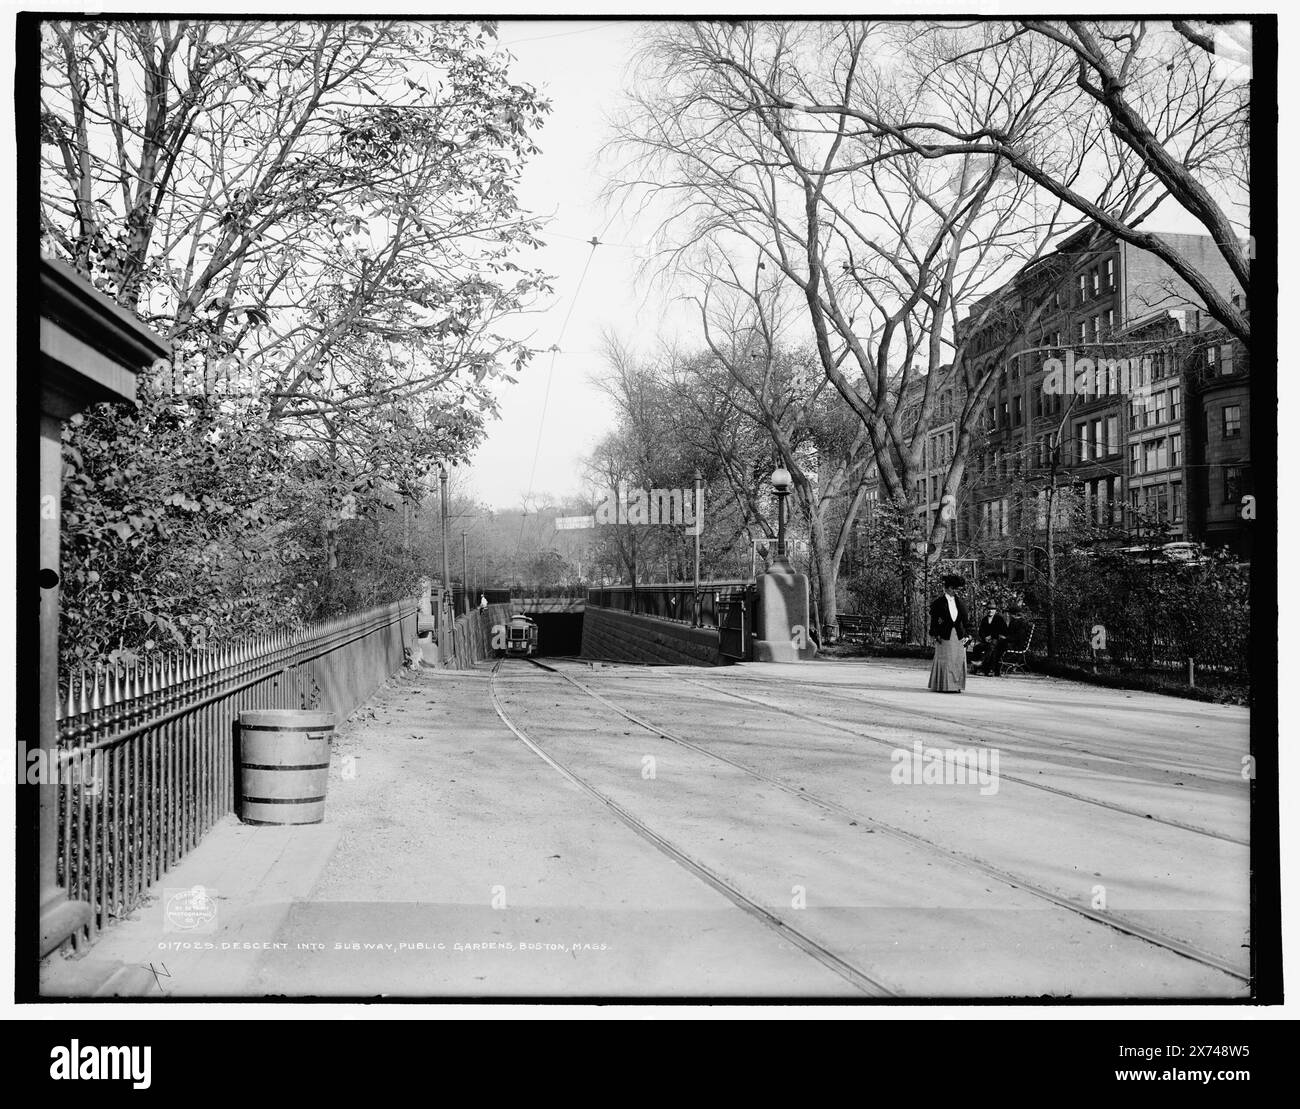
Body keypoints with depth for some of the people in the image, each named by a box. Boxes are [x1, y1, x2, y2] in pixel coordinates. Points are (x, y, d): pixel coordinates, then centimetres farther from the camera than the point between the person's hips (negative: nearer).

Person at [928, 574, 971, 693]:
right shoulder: (938, 602, -1)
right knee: (945, 661, -2)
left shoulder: (960, 602, 11)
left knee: (958, 661, 3)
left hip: (959, 636, 4)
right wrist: (934, 635, -12)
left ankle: (956, 685, 9)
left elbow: (966, 619, 11)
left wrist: (967, 634, 3)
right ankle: (943, 686, 3)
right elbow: (933, 619, -4)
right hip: (944, 636, -4)